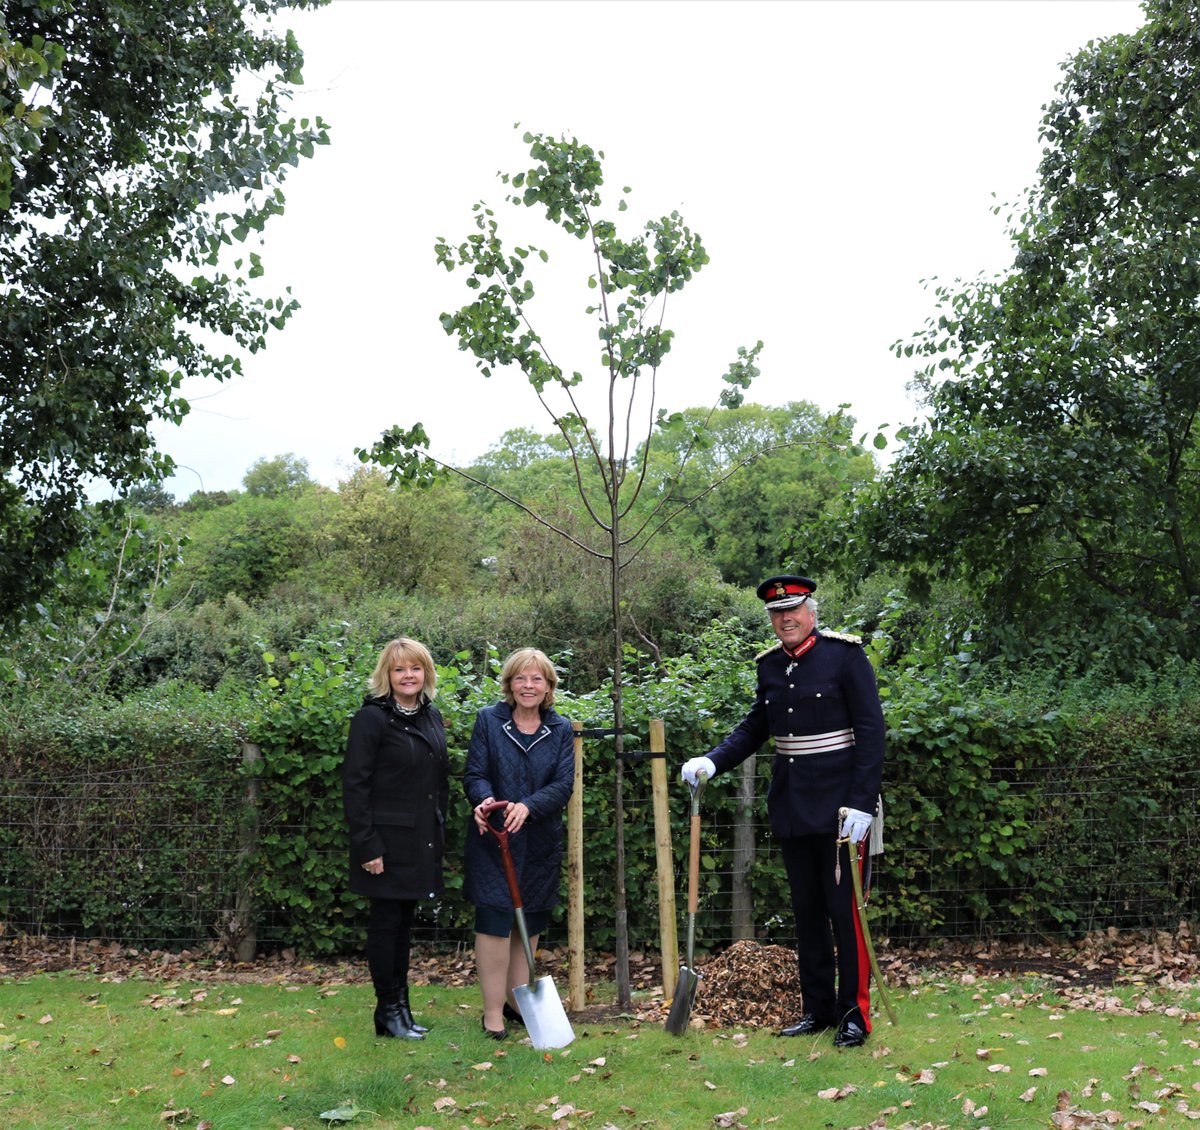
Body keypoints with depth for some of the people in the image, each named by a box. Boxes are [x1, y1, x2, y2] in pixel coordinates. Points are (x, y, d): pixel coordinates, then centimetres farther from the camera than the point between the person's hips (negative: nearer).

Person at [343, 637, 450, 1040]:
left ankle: (401, 1006, 26)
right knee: (386, 922, 4)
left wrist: (439, 832, 13)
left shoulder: (431, 716, 8)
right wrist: (368, 847, -18)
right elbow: (354, 785, -15)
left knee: (405, 921, 15)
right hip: (387, 840, -7)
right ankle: (389, 1011, 16)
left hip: (422, 840, 7)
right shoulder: (372, 718, -13)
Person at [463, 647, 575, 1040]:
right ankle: (493, 1012, 5)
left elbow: (563, 785, -6)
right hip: (493, 841, -3)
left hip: (541, 843, 3)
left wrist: (528, 806, -24)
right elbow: (474, 775, -5)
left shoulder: (561, 729, 3)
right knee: (495, 923, -6)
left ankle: (517, 1001, 28)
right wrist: (484, 801, -28)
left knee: (530, 925, 12)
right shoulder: (488, 720, -2)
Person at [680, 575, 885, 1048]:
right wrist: (711, 762, -2)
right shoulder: (770, 665, 8)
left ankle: (855, 1013, 13)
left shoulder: (845, 654, -8)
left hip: (838, 806, -6)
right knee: (806, 911, 13)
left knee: (845, 908, 0)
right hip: (790, 807, 6)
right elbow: (754, 727, 14)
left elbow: (871, 730, -11)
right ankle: (818, 1008, 25)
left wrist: (862, 803, -17)